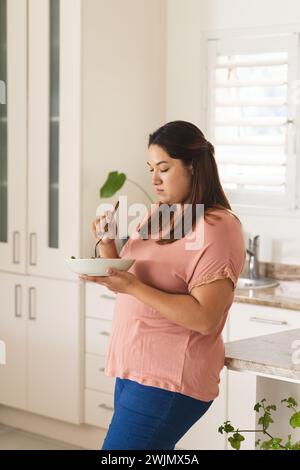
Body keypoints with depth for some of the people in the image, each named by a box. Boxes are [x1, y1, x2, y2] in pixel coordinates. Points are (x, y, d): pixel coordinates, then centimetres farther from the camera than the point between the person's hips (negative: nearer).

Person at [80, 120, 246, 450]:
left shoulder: (217, 227, -14)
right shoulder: (156, 213, 12)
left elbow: (204, 318, -20)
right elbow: (126, 276, 19)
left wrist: (132, 286, -25)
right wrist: (108, 244, 0)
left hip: (169, 381, -8)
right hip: (132, 368, 8)